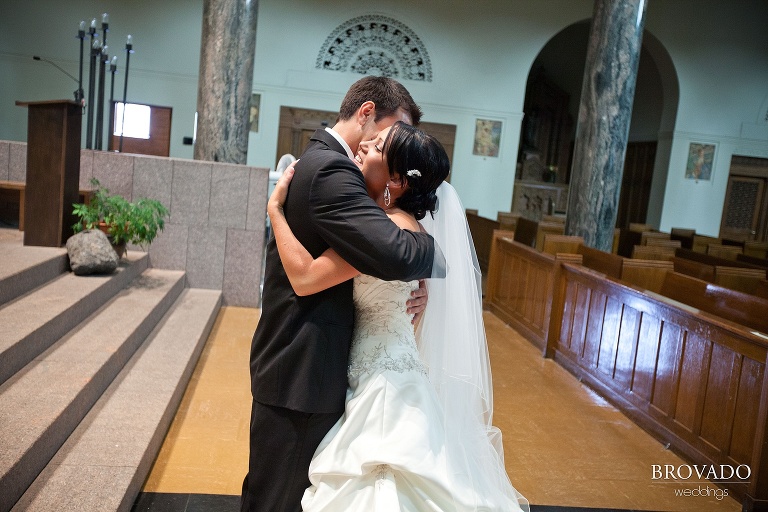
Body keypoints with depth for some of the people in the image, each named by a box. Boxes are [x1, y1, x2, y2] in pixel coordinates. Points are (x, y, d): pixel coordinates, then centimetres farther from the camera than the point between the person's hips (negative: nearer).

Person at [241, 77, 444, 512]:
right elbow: (394, 254, -33)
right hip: (302, 374, -10)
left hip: (295, 366, 10)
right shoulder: (331, 169, -21)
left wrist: (414, 287, -3)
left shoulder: (317, 160, 13)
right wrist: (434, 254, -11)